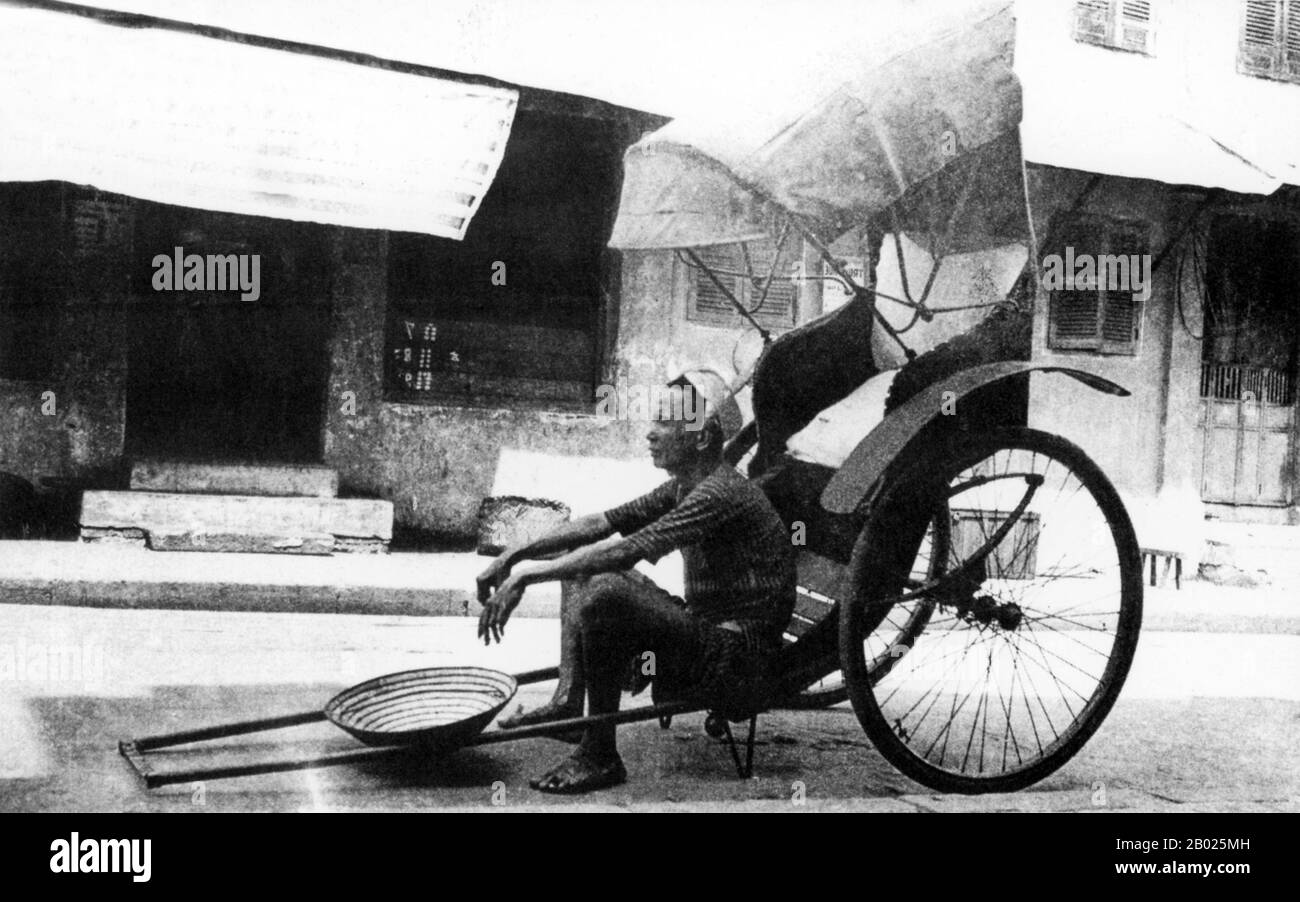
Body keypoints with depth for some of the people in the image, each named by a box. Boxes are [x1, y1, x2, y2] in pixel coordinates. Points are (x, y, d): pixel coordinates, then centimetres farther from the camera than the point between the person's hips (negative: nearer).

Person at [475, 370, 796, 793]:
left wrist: (526, 577, -25)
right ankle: (568, 701, 5)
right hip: (704, 628, 10)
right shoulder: (685, 488, 8)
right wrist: (517, 553, 0)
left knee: (604, 593, -30)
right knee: (582, 570, 13)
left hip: (734, 658, -10)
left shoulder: (721, 494, -21)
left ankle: (600, 757, -17)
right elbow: (603, 522, 9)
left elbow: (625, 552, -28)